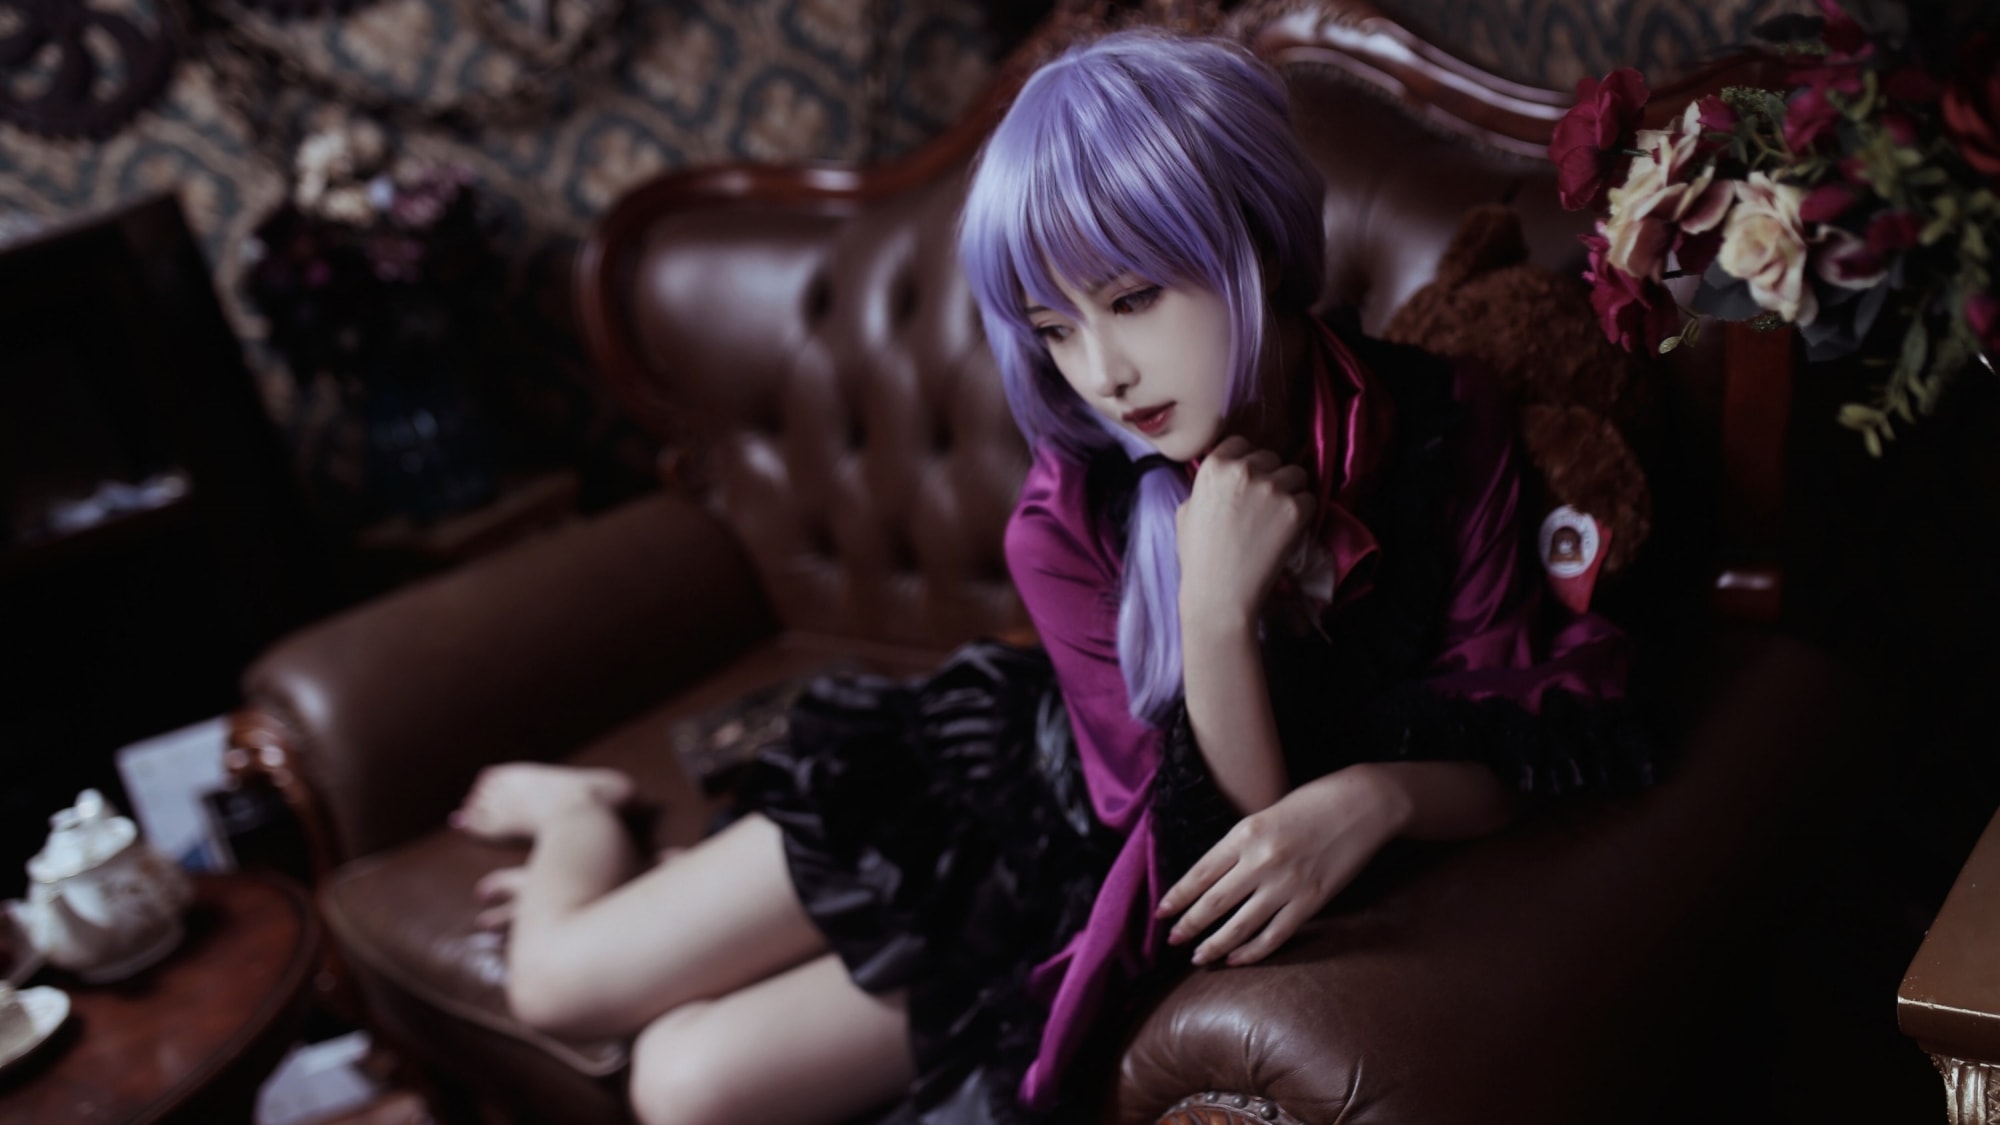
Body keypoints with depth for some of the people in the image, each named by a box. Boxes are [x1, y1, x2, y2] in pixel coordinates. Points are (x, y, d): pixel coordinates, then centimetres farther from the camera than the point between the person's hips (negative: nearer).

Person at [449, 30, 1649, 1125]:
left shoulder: (1444, 425, -24)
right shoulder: (1068, 523, -23)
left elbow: (1497, 754, -16)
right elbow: (1215, 831, -23)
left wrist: (1376, 799, -38)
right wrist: (1215, 611, -39)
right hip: (1015, 787, 1)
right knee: (560, 976, -3)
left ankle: (599, 829, 28)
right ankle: (587, 810, 35)